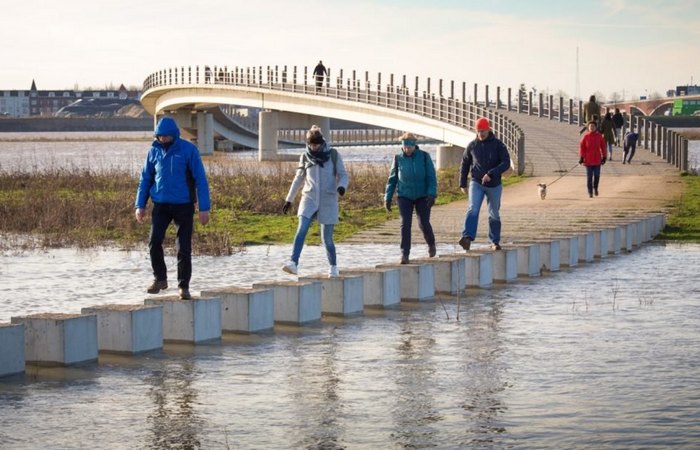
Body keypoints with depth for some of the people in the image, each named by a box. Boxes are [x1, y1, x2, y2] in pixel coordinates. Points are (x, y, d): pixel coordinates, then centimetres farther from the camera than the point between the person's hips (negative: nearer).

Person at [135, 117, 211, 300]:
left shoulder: (188, 150, -6)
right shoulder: (154, 151, 4)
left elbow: (200, 179, -6)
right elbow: (145, 179, 13)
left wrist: (204, 208, -10)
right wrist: (140, 205, 6)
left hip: (184, 205, -2)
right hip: (161, 205, 2)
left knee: (184, 249, 0)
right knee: (154, 241, -13)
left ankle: (184, 286, 12)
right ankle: (160, 278, 6)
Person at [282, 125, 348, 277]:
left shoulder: (333, 155, -1)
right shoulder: (305, 157, 7)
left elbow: (343, 175, 2)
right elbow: (298, 179, 17)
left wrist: (342, 186, -20)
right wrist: (289, 199, 18)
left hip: (328, 201, -2)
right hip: (309, 199, 2)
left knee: (327, 239, 0)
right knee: (301, 230, -20)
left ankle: (333, 267, 22)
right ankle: (293, 263, -27)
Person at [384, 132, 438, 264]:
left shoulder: (424, 157, -5)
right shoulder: (398, 158, -1)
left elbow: (431, 177, -6)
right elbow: (392, 179, 6)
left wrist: (432, 194, -16)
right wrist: (388, 197, 3)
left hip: (422, 196, -1)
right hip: (404, 196, 1)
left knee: (424, 223, 3)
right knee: (405, 224, -9)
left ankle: (431, 244, 32)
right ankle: (404, 253, -6)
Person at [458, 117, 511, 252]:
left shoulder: (498, 145, -4)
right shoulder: (472, 145, 2)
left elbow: (506, 163, -13)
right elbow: (465, 164, 13)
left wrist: (491, 174, -26)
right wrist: (463, 184, 12)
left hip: (494, 185, 0)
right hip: (477, 183, 0)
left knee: (494, 214, 10)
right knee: (473, 209, -20)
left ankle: (495, 241, 23)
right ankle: (467, 238, -33)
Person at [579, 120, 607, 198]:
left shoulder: (599, 136, 0)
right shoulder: (585, 137, -4)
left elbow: (603, 147, 5)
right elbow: (581, 147, -2)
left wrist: (603, 157, 5)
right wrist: (581, 157, -7)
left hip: (597, 160, 1)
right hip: (588, 160, -1)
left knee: (597, 175, 4)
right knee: (589, 176, 1)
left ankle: (595, 188, 30)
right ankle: (590, 192, 9)